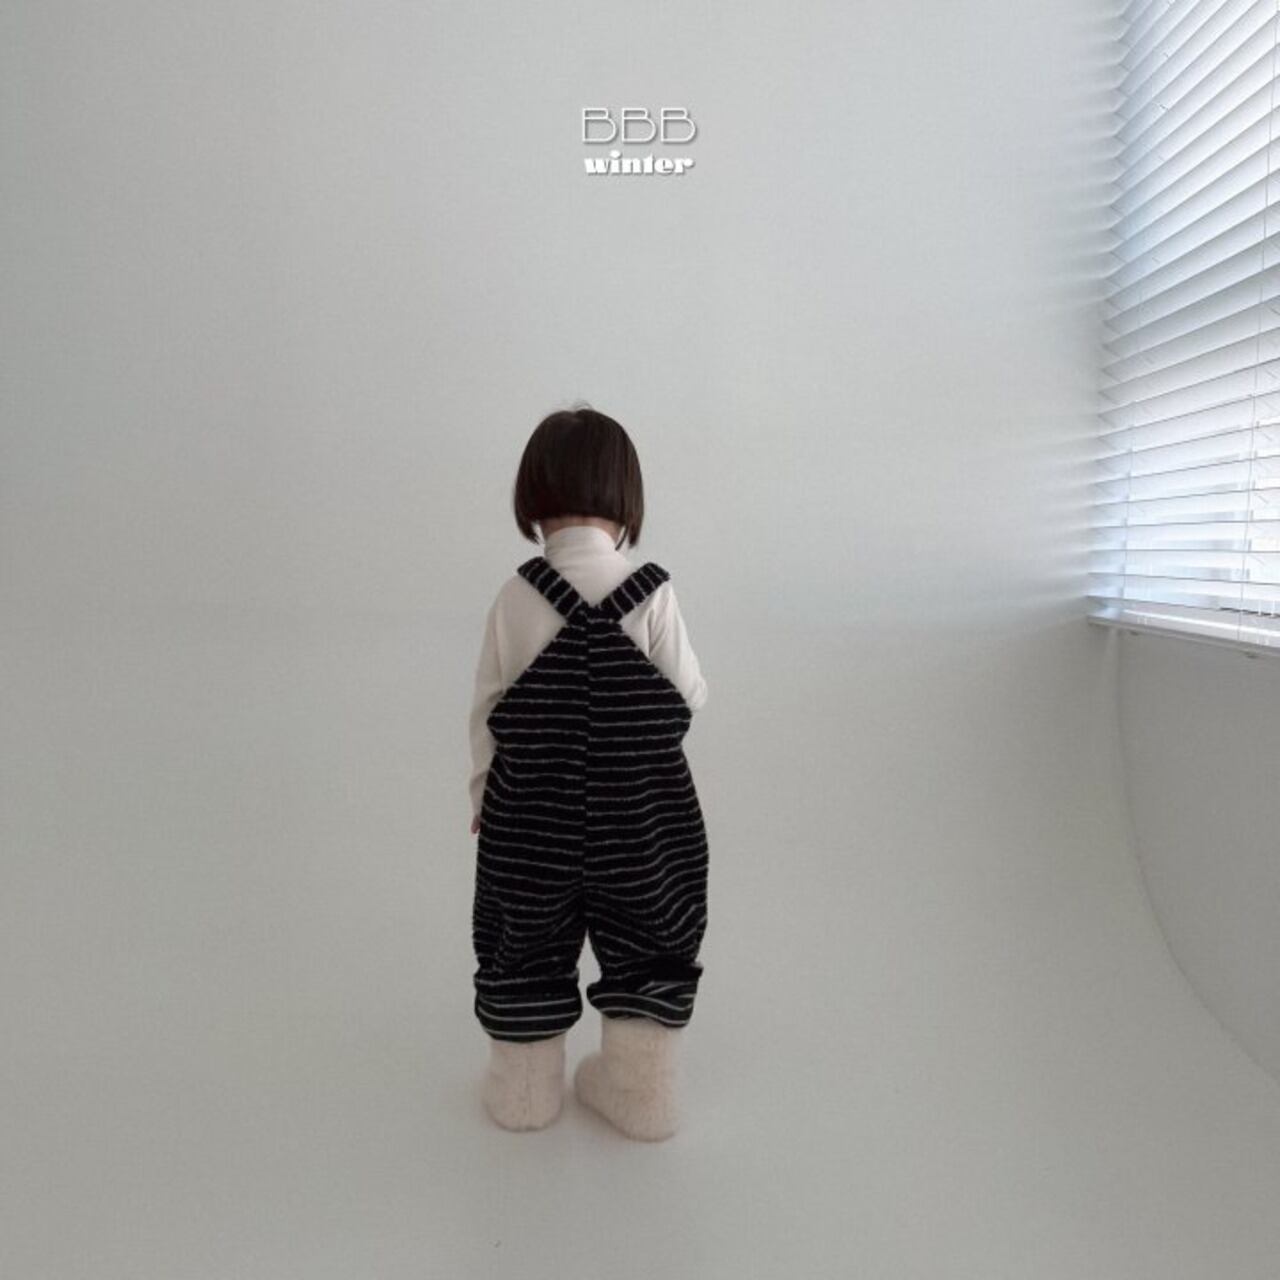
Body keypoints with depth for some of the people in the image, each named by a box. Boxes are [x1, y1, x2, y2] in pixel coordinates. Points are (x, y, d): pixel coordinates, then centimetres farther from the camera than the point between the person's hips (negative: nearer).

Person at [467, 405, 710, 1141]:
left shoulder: (517, 596, -13)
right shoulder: (652, 592, -15)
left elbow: (489, 709, -5)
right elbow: (689, 697, -7)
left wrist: (483, 792, 10)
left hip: (532, 813, 1)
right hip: (641, 815, 0)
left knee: (526, 946, 21)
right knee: (647, 944, 21)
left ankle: (525, 1089, 38)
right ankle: (642, 1093, 34)